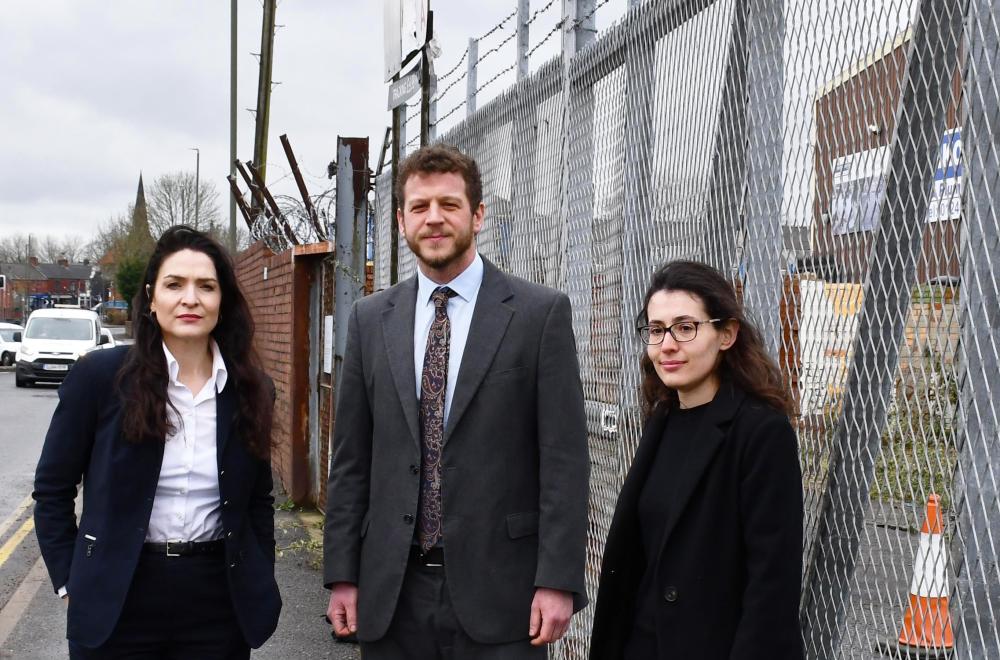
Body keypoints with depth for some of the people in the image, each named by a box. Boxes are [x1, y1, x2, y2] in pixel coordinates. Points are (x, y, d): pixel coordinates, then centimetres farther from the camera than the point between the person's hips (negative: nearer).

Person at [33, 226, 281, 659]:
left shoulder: (250, 390, 1)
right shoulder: (99, 375, -7)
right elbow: (53, 488, -1)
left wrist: (261, 588, 7)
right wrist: (70, 583, -3)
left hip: (219, 601, 3)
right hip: (118, 599, -2)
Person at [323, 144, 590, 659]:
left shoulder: (541, 313, -3)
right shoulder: (370, 319, 7)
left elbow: (565, 457, -6)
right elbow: (351, 458, 8)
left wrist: (559, 580, -10)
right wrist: (342, 575, 5)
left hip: (496, 589, -3)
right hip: (391, 592, 3)